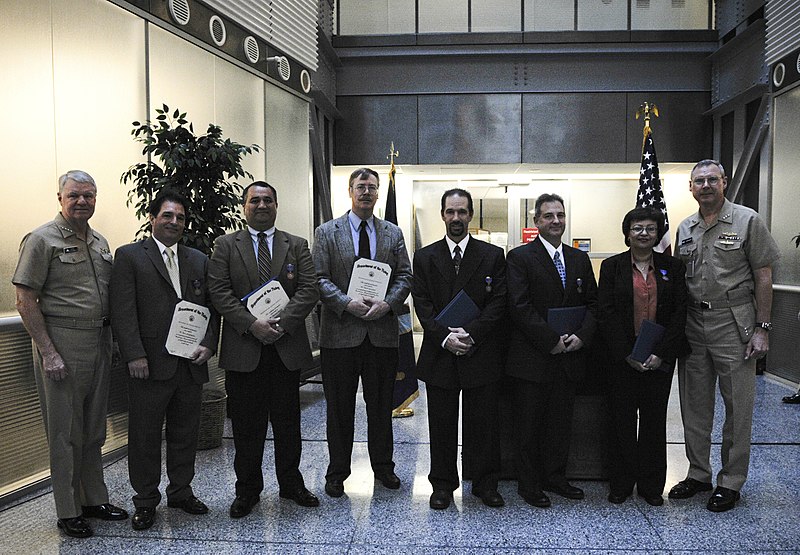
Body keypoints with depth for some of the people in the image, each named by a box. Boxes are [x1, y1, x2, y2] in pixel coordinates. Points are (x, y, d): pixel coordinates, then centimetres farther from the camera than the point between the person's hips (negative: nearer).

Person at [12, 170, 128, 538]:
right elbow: (25, 301, -11)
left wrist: (110, 341, 11)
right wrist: (48, 352, -16)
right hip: (61, 344, -6)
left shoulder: (100, 243, 13)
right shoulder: (42, 240, -7)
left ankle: (95, 500, 29)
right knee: (65, 433, 3)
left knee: (93, 431, 16)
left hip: (99, 343, 7)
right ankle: (68, 512, 16)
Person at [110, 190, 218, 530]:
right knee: (144, 435, 7)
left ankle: (181, 492, 30)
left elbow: (212, 307, 12)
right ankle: (146, 501, 21)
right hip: (150, 365, -4)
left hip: (191, 364, 4)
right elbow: (123, 310, -8)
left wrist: (208, 345, -3)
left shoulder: (199, 260, 14)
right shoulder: (129, 256, 0)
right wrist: (134, 356, -15)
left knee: (185, 433, 14)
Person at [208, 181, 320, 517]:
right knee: (246, 425, 7)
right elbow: (219, 292, -4)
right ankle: (247, 490, 21)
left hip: (287, 347, 1)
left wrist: (282, 323, -14)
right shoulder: (226, 245, 5)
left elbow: (309, 290, -1)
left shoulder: (297, 246, 8)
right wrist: (252, 324, -16)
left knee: (288, 422, 11)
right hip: (243, 348, -1)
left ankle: (291, 484, 28)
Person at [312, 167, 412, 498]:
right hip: (340, 332, -2)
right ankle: (338, 471, 21)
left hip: (383, 331, 2)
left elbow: (405, 276, 5)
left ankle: (382, 465, 29)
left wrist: (388, 303, -13)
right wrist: (347, 303, -18)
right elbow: (319, 279, -4)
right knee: (339, 407, 7)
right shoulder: (326, 232, 3)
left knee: (381, 405, 13)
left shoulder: (393, 233, 10)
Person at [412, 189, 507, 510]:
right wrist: (445, 336, -14)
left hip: (481, 354, -1)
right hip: (439, 354, 1)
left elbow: (498, 303, -4)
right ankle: (443, 484, 24)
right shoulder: (425, 257, 6)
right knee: (442, 424, 10)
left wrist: (470, 333, -15)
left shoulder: (493, 256, 4)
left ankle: (485, 483, 24)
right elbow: (422, 305, 0)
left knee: (483, 423, 8)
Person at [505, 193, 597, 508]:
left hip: (569, 356, 5)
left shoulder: (579, 259, 12)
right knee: (529, 423, 5)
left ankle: (556, 478, 29)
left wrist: (582, 335, -7)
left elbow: (591, 303, 11)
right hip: (532, 358, -5)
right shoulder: (520, 257, -6)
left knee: (561, 421, 14)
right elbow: (519, 307, -14)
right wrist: (551, 340, -16)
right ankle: (529, 484, 18)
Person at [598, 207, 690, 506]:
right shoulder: (612, 267, 0)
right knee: (622, 420, 5)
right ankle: (621, 483, 18)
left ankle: (651, 485, 21)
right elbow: (606, 314, -5)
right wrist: (627, 354, -12)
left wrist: (660, 353, -10)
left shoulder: (673, 267, 4)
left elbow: (679, 313, 0)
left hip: (660, 358, 1)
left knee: (654, 420, 9)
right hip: (623, 357, -1)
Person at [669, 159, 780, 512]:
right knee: (694, 406, 12)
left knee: (738, 407, 4)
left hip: (733, 324, -5)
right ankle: (698, 473, 26)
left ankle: (731, 482, 17)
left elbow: (763, 277, -5)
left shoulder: (747, 221, -3)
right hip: (693, 324, 5)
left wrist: (762, 329, -10)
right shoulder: (685, 228, 10)